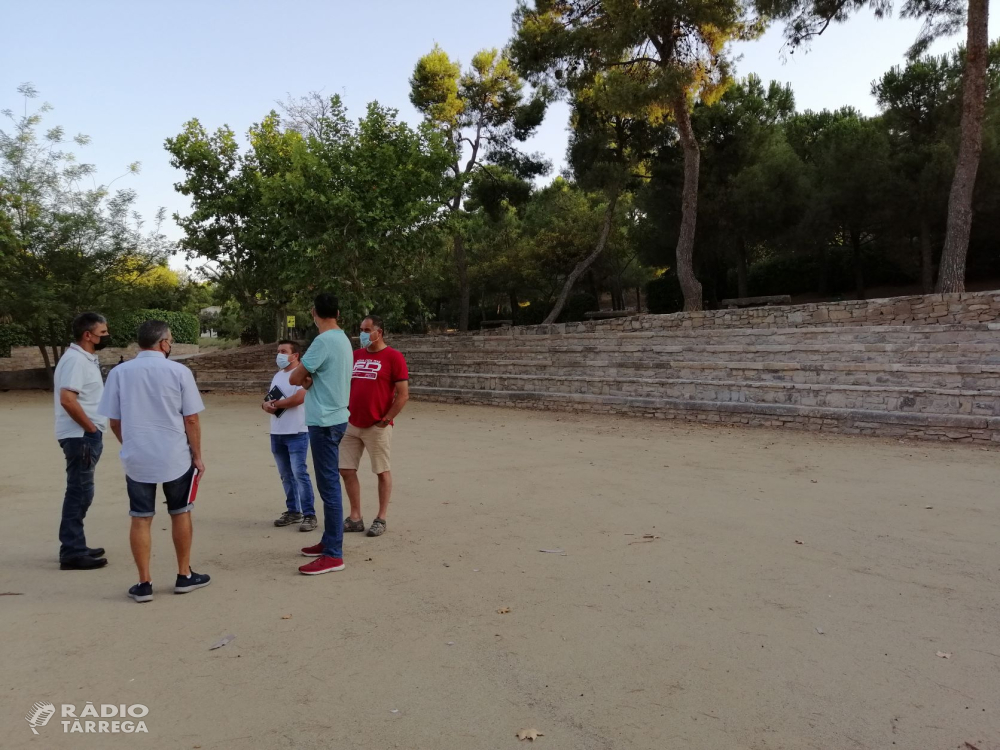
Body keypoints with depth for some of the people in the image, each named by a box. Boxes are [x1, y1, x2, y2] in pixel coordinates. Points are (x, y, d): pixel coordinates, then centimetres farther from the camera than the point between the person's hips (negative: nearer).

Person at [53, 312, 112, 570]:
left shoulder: (86, 358, 13)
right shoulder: (75, 360, -17)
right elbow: (67, 399, -26)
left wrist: (93, 430, 13)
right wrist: (91, 428, -18)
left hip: (87, 436, 10)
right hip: (81, 436, -10)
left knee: (81, 492, 16)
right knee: (79, 493, -5)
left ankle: (75, 546, 27)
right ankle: (72, 553, 1)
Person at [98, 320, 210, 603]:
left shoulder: (119, 373, -2)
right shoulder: (178, 371, -9)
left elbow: (114, 422, 4)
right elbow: (191, 420, -7)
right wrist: (197, 456, 4)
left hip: (136, 458, 1)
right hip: (175, 457, -1)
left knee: (140, 519, 9)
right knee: (180, 514, 14)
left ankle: (144, 583, 13)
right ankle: (184, 576, 23)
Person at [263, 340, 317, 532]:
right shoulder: (277, 375, 18)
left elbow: (299, 397, -23)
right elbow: (270, 401, 18)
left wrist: (276, 404, -10)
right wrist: (266, 405, -6)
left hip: (296, 433, -8)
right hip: (277, 433, 8)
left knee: (299, 473, -10)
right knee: (286, 475, 13)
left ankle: (309, 514, -5)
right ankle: (293, 510, 23)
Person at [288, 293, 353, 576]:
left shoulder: (323, 341, -17)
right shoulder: (343, 340, 11)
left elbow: (294, 378, -12)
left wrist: (305, 378, 8)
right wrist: (310, 379, -4)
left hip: (324, 422, -9)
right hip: (334, 418, 9)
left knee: (329, 486, -6)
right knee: (329, 483, 16)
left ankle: (333, 555, -2)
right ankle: (329, 541, 26)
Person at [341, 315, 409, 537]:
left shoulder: (393, 356, -6)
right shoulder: (356, 356, 12)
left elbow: (403, 395, -10)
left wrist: (385, 419, -11)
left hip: (377, 427, -6)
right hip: (351, 425, 6)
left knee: (382, 472, 4)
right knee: (347, 470, 7)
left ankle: (380, 519, 15)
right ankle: (355, 518, 18)